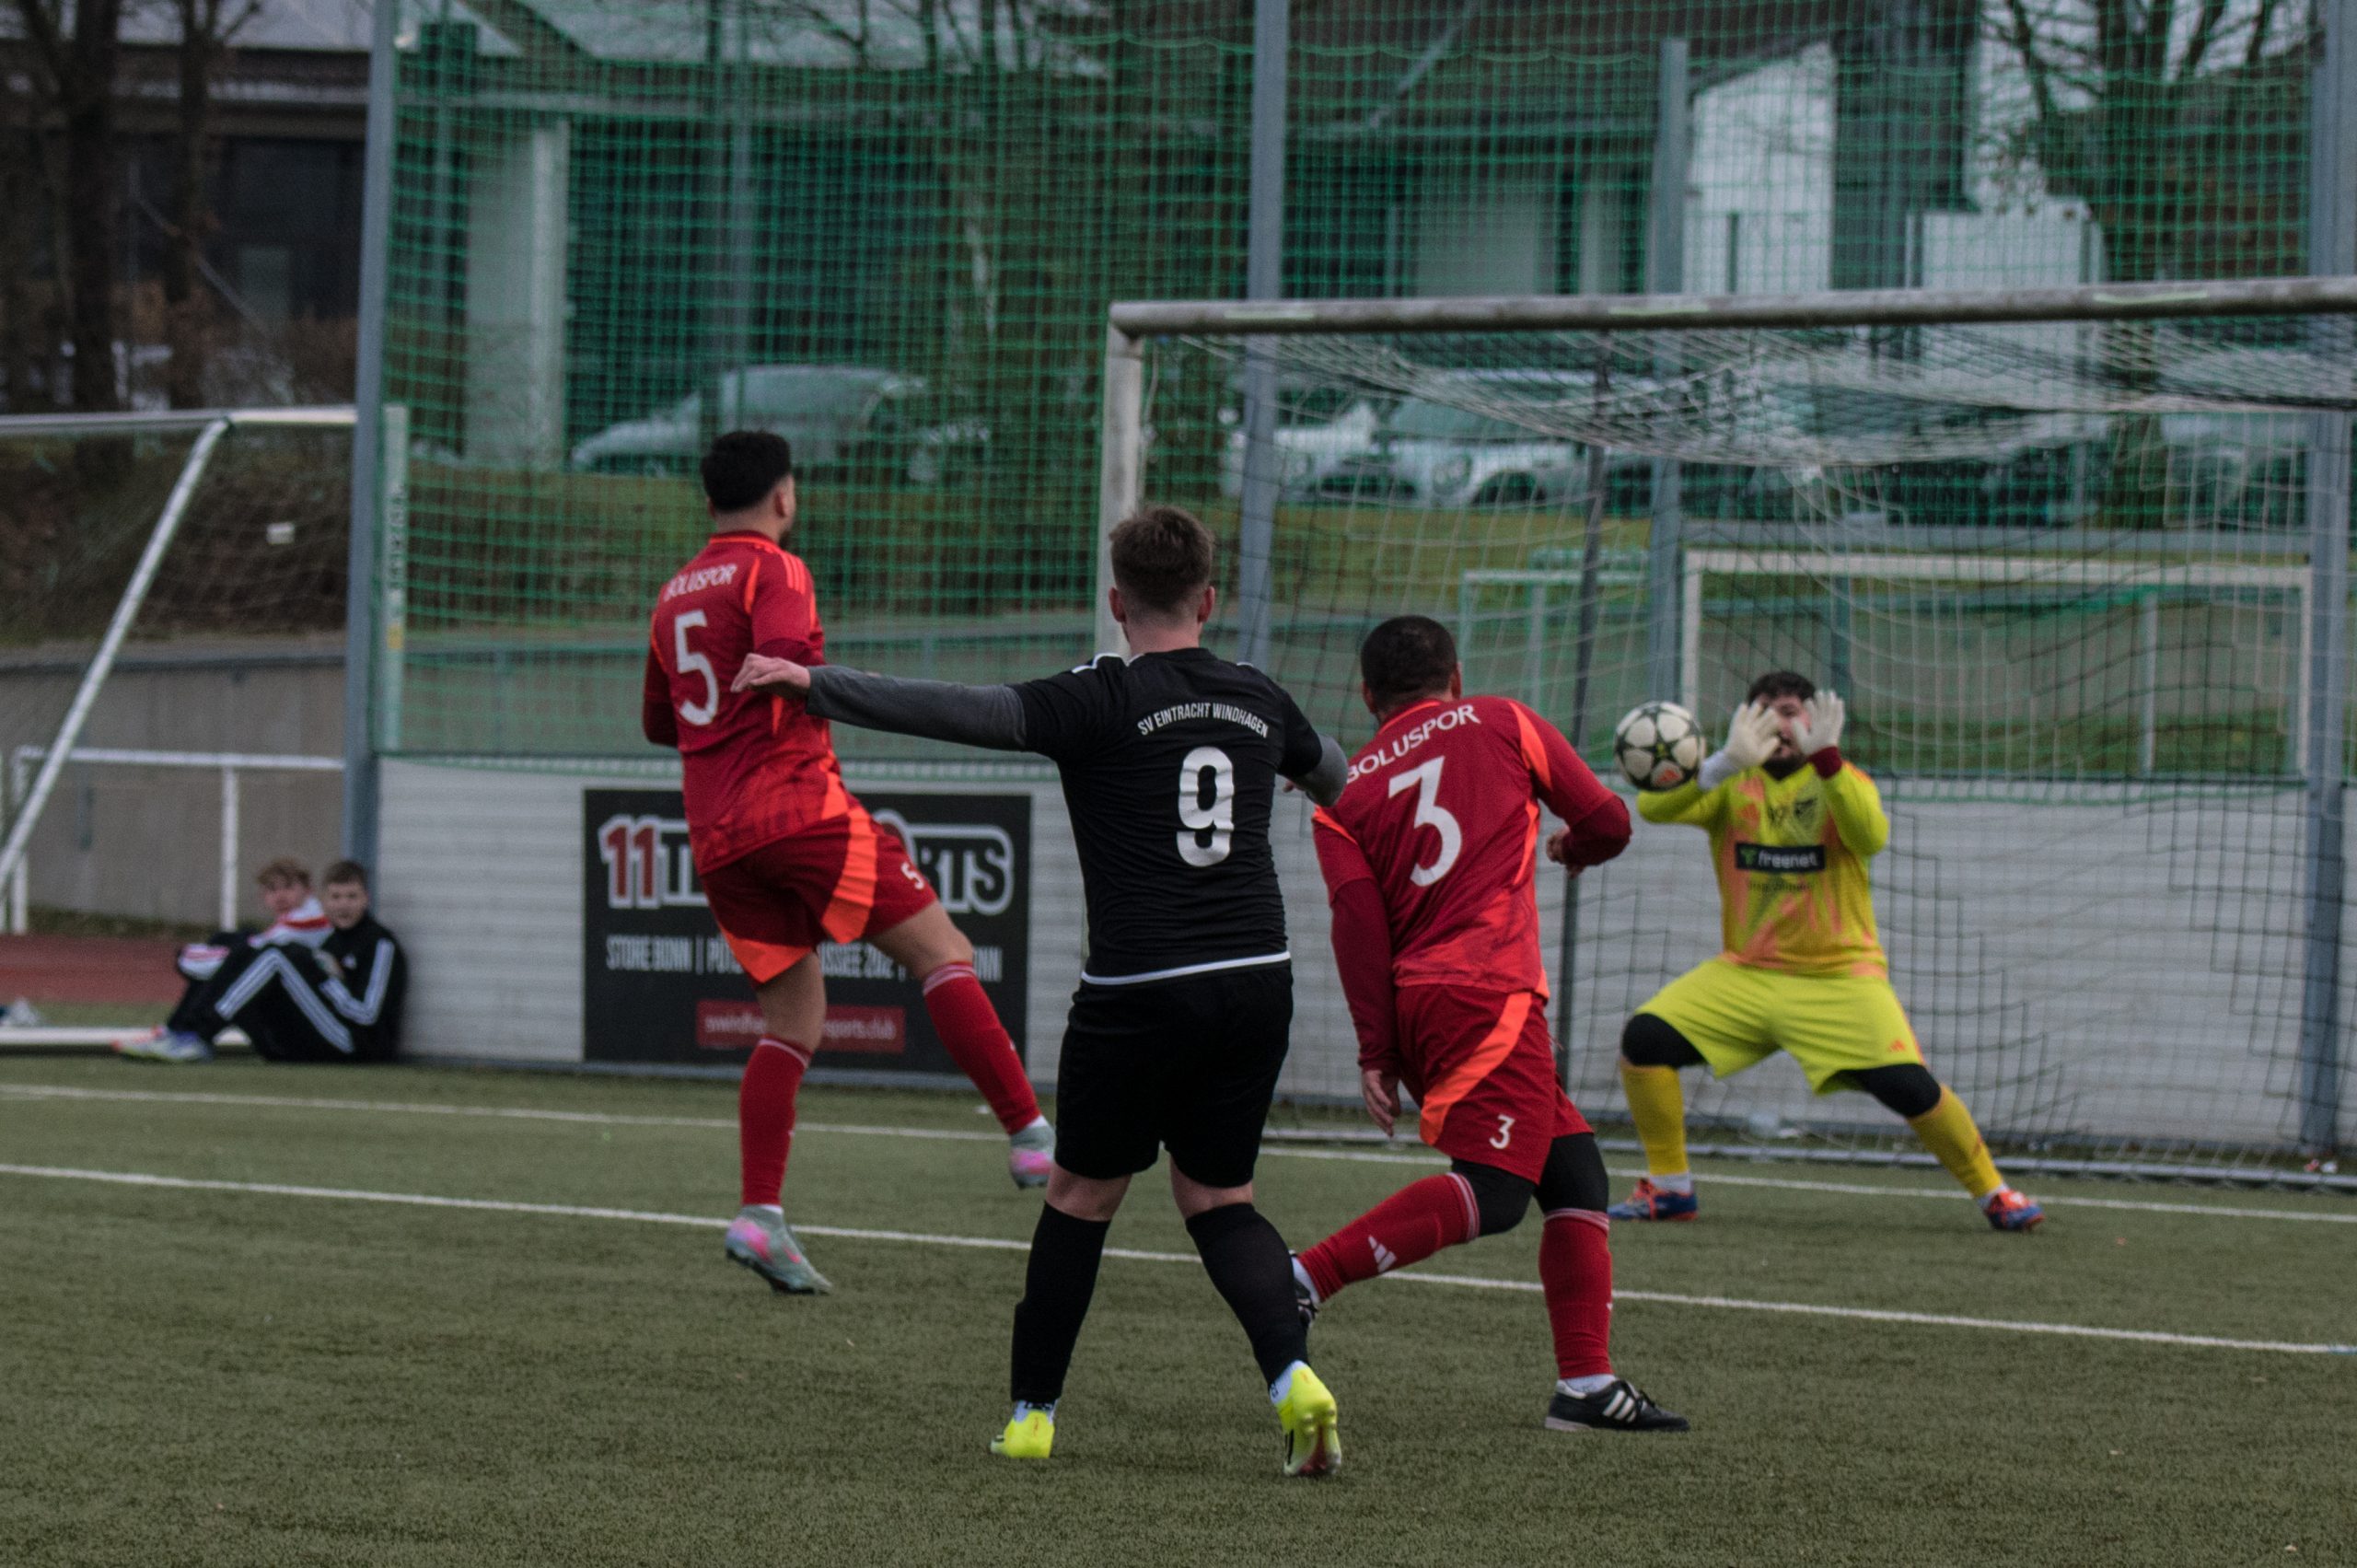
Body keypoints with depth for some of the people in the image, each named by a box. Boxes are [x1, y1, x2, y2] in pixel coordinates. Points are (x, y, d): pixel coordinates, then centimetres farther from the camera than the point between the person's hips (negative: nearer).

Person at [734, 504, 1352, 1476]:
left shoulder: (1104, 702, -8)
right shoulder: (1258, 702, 10)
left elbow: (966, 713, -18)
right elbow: (1328, 769, 34)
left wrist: (813, 685, -15)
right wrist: (1341, 788, 59)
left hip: (1139, 994, -4)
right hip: (1256, 981, 5)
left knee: (1080, 1197, 11)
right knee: (1218, 1197, 15)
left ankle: (1032, 1414, 18)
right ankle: (1293, 1375, -8)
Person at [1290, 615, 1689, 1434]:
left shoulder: (1347, 793, 15)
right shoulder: (1503, 723, 10)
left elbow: (1357, 925, 2)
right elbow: (1607, 823, 10)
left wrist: (1376, 1050, -2)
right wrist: (1570, 847, 34)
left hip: (1413, 999, 6)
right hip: (1488, 994, -6)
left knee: (1574, 1171, 11)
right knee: (1490, 1191, -13)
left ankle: (1587, 1383, 6)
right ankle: (1311, 1276, -24)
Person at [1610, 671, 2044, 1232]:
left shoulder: (1842, 781, -3)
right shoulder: (1731, 785, 2)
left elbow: (1871, 837, -26)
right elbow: (1653, 807, -18)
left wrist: (1824, 759, -38)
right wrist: (1726, 762, -35)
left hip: (1839, 979, -2)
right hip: (1745, 972, 3)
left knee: (1908, 1086, -19)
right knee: (1642, 1039, -15)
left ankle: (1993, 1192, 3)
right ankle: (1669, 1187, 2)